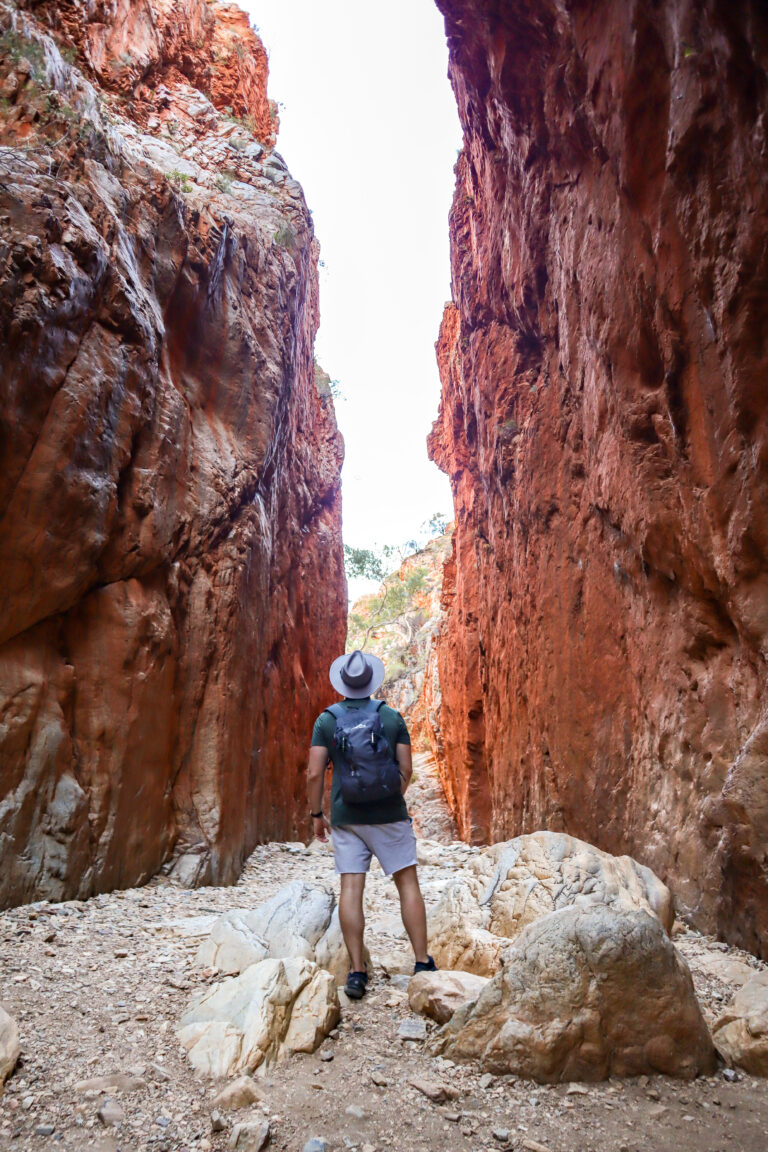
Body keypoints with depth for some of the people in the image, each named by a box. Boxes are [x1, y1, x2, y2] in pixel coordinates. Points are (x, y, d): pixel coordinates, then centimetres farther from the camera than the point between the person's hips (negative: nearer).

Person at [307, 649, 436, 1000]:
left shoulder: (326, 720, -1)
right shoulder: (392, 717, 0)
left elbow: (314, 774, -6)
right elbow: (406, 769, 0)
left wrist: (316, 814, 7)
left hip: (345, 816, 1)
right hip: (389, 814, 0)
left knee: (351, 889, 3)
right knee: (408, 884, 7)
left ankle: (356, 972, 3)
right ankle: (423, 963, 10)